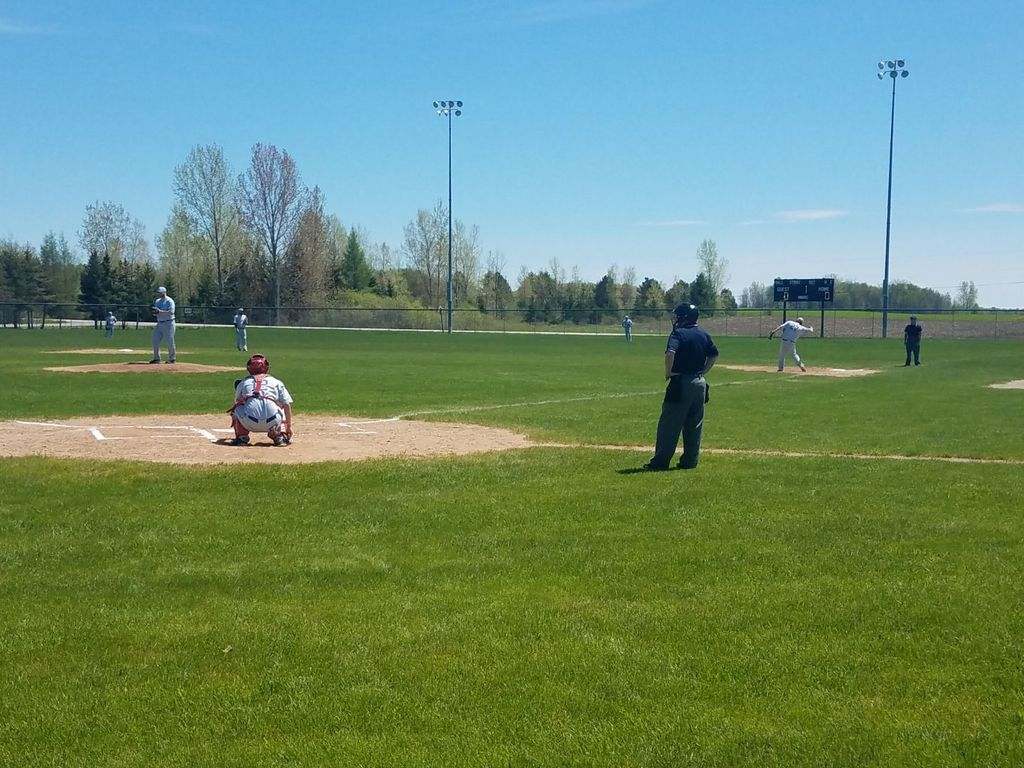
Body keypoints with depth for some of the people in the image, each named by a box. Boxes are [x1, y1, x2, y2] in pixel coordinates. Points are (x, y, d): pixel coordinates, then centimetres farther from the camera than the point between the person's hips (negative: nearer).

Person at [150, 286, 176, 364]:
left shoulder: (169, 301, -8)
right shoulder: (157, 301, 15)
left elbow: (171, 312, -20)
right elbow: (155, 313, 18)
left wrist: (159, 311, -23)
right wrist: (154, 311, -7)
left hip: (168, 323, -7)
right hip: (159, 323, 7)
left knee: (170, 342, -4)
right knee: (155, 341, 3)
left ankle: (171, 358, 7)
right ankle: (156, 358, 11)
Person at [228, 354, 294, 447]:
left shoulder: (243, 382, 25)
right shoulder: (276, 382, 22)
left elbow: (237, 402, 41)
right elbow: (287, 405, 16)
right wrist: (289, 427, 24)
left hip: (249, 423, 0)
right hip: (272, 422, 0)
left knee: (236, 408, 30)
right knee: (282, 411, 32)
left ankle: (242, 437, 16)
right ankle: (280, 437, 13)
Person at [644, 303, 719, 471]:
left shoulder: (678, 333, -11)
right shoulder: (704, 334, 10)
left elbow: (670, 352, -28)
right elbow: (714, 354, 19)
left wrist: (668, 372, -15)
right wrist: (703, 371, 16)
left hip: (681, 383, -6)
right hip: (700, 383, 6)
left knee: (669, 424, -2)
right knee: (694, 425, 12)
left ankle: (660, 461, -1)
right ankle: (690, 461, 15)